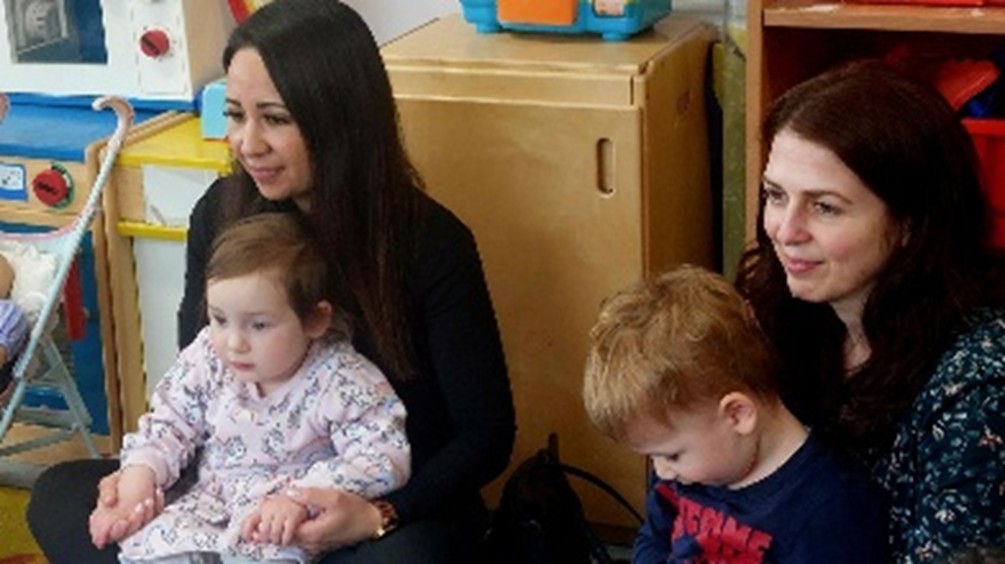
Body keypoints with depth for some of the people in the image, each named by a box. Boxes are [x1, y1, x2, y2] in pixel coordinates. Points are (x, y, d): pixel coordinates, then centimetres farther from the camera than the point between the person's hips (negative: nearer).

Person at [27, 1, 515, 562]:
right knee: (58, 494, -11)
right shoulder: (221, 213, -4)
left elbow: (487, 433, -10)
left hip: (397, 509, -4)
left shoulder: (430, 242, -16)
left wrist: (381, 515, -25)